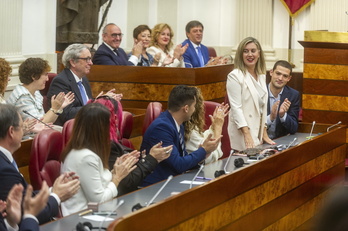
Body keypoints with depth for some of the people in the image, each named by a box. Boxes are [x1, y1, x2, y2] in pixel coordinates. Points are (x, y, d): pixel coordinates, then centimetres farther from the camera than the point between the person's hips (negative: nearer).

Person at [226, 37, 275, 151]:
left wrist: (264, 134, 13)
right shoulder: (235, 76, -9)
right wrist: (247, 135, -22)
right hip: (242, 133, -7)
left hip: (258, 132, 7)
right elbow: (236, 107, -15)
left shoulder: (261, 76, 13)